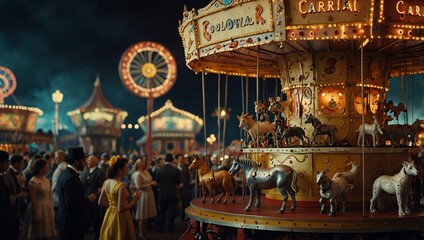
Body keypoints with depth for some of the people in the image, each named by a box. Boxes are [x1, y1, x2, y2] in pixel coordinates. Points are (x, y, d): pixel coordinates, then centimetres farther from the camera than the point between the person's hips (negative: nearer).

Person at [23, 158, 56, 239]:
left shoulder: (47, 180, 11)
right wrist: (35, 214, -15)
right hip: (38, 208, -7)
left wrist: (52, 210, 11)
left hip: (48, 209, 7)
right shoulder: (33, 182, -11)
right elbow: (32, 199, -13)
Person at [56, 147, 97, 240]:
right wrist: (88, 200, -13)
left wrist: (86, 198, 8)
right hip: (72, 224, -10)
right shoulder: (71, 178, -21)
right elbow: (71, 204, -25)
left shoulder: (64, 174, 10)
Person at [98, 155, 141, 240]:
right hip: (120, 219, -7)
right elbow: (121, 209, -25)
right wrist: (134, 200, -15)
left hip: (109, 216, 7)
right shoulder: (121, 186, -24)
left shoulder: (106, 182, -1)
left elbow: (101, 202, 6)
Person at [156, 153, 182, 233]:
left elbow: (157, 182, 3)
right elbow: (180, 184, -7)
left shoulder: (160, 170, -6)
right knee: (172, 212, 7)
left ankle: (160, 228, 14)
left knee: (161, 212, 11)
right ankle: (170, 228, 11)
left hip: (162, 194, 2)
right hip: (173, 194, -1)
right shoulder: (176, 170, -10)